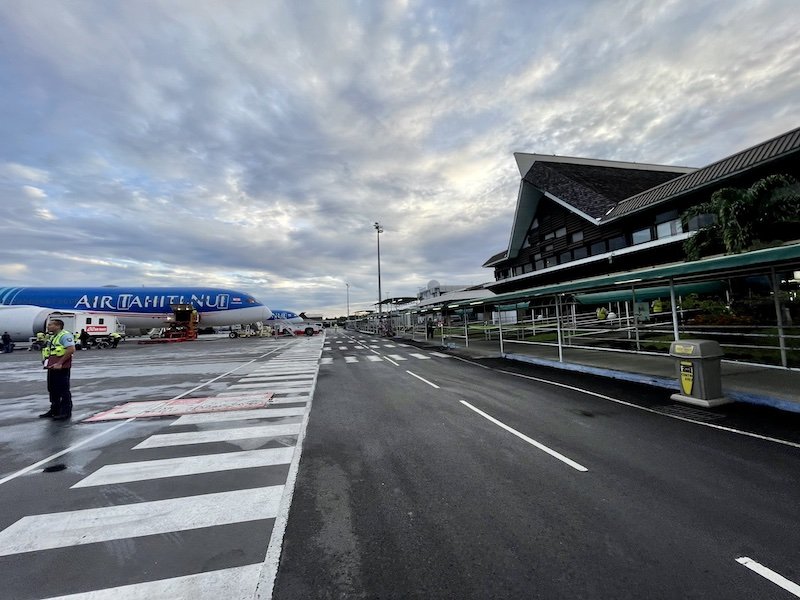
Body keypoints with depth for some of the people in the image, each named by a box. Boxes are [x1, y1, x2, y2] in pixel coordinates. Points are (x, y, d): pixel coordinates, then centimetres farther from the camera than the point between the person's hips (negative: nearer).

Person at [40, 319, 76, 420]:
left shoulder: (65, 335, -13)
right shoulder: (53, 337, 18)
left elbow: (71, 349, -25)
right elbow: (50, 351, 26)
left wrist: (60, 363, -22)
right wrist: (45, 359, 8)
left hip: (61, 367, -10)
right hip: (52, 367, 10)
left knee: (64, 390, -3)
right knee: (53, 390, 16)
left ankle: (66, 412, 4)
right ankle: (54, 410, 27)